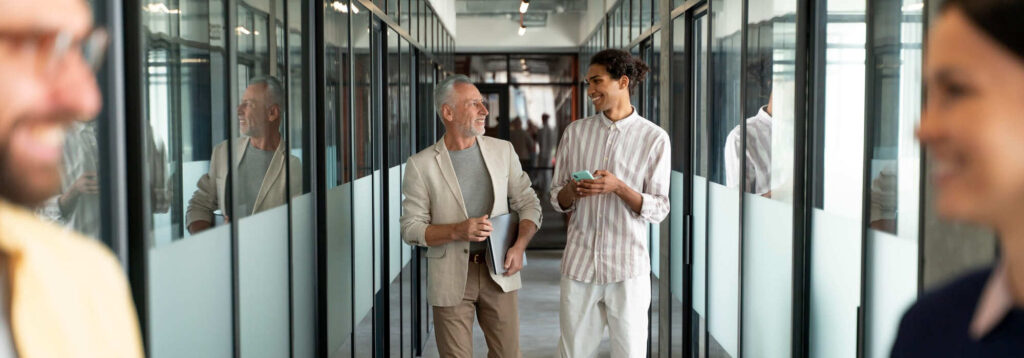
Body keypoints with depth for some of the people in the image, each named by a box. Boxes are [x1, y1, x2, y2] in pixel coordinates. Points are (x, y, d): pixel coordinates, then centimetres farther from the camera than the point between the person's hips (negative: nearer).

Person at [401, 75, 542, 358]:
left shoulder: (503, 151, 3)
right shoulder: (421, 165, -5)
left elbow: (528, 204, 7)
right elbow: (411, 228, -5)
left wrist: (519, 246, -11)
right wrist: (457, 231, -20)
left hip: (499, 272, 2)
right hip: (451, 279, -2)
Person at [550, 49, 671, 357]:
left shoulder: (654, 138, -3)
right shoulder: (575, 132, 6)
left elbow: (658, 210, -4)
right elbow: (557, 199, 11)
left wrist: (618, 187, -20)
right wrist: (572, 190, -12)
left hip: (628, 266, -2)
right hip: (580, 263, 3)